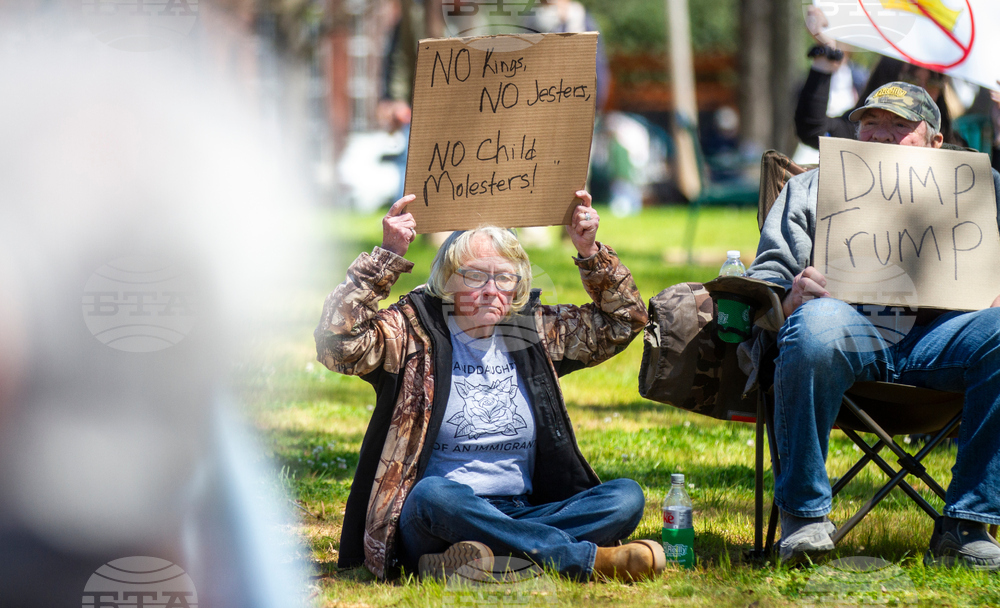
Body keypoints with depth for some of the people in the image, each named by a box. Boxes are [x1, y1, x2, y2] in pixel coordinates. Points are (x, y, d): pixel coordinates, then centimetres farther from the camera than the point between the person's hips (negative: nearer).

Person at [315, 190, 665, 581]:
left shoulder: (534, 331, 14)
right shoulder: (413, 332, 0)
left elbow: (623, 319, 23)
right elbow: (339, 342, -17)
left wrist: (590, 253, 8)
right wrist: (388, 256, -18)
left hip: (519, 516, 5)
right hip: (427, 525, -4)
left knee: (627, 496, -17)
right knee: (434, 494, -40)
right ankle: (587, 559, -34)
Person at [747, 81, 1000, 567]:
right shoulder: (810, 189, 27)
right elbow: (765, 277, 17)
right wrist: (788, 302, -8)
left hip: (933, 335, 1)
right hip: (854, 326, -1)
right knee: (817, 324, -39)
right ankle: (803, 514, -24)